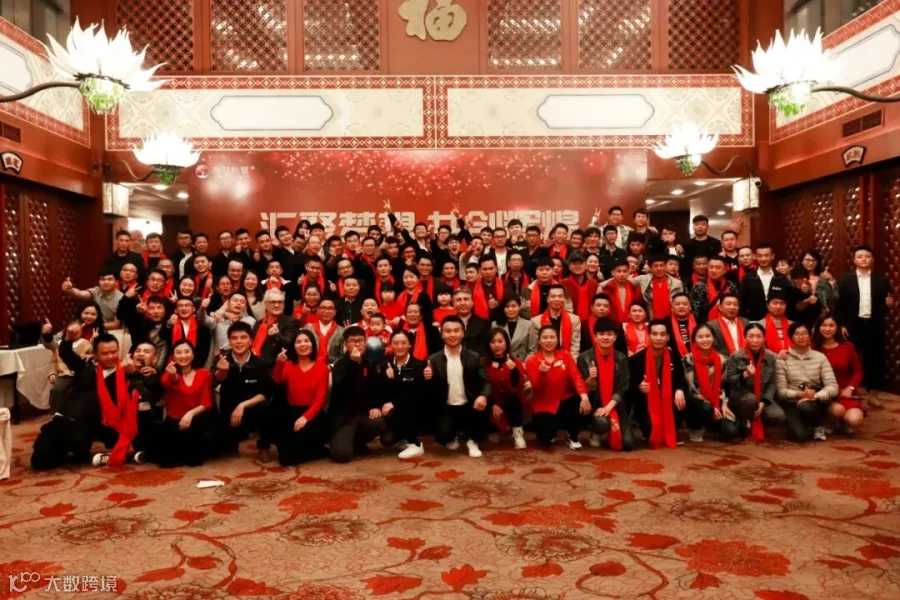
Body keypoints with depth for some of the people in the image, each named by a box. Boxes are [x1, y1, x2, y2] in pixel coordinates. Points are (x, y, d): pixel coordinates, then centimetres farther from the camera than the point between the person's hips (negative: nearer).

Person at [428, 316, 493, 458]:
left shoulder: (474, 357, 1)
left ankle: (472, 441, 1)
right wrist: (428, 379, -24)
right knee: (442, 436, -27)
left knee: (483, 409, -32)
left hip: (469, 405, 1)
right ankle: (454, 435, 16)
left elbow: (485, 382, -7)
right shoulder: (434, 359, 0)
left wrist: (483, 396, -30)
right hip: (447, 408, 0)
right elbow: (431, 390, 0)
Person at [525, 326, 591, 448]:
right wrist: (542, 374, -34)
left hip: (564, 401, 2)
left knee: (583, 407, -30)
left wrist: (584, 397, -30)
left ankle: (572, 437, 1)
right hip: (544, 406, -2)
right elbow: (537, 389, -13)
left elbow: (576, 377, -13)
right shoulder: (532, 361, -4)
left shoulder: (565, 355, 2)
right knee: (546, 438, -25)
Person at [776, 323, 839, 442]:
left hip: (816, 402, 1)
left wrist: (814, 396, -23)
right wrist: (800, 394, -22)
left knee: (805, 407, -37)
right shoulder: (782, 360, -1)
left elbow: (833, 387, -7)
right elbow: (781, 391, -4)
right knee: (799, 435, -28)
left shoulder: (820, 357, 2)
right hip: (792, 402, -1)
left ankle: (816, 426, -1)